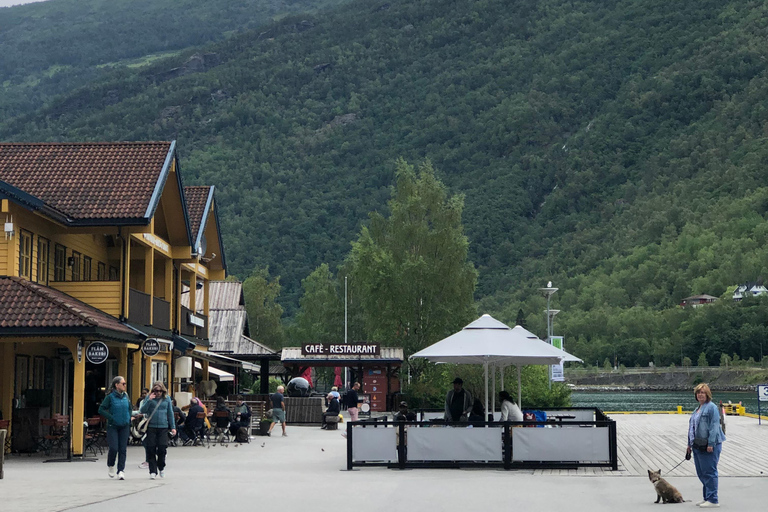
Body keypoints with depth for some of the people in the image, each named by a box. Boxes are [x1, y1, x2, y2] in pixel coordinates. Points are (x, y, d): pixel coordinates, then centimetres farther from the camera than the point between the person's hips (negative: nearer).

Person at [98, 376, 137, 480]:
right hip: (113, 426, -4)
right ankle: (110, 465, 18)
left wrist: (129, 418, 6)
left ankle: (121, 471, 4)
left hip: (124, 426, 4)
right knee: (113, 448, -10)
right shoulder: (110, 397, -6)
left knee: (123, 449, -1)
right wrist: (111, 418, -13)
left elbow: (130, 410, 21)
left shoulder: (126, 396, 8)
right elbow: (101, 410, -8)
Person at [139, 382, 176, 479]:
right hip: (151, 427, 0)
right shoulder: (149, 398, 4)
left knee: (162, 448, -6)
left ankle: (161, 467, 19)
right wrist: (149, 400, -15)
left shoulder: (167, 399, 8)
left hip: (163, 427, 0)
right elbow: (142, 411, -3)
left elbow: (170, 413, 13)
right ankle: (153, 471, 7)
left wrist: (173, 427, 10)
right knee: (151, 449, -2)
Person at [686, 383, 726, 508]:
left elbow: (714, 427, -17)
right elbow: (692, 428, 23)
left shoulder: (711, 407, -10)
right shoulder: (697, 409, 19)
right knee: (701, 473, 13)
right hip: (698, 446, 10)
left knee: (709, 472, -8)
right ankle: (707, 498, 21)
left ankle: (713, 500, -4)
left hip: (709, 447, -10)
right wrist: (690, 444, 22)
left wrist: (711, 444, -22)